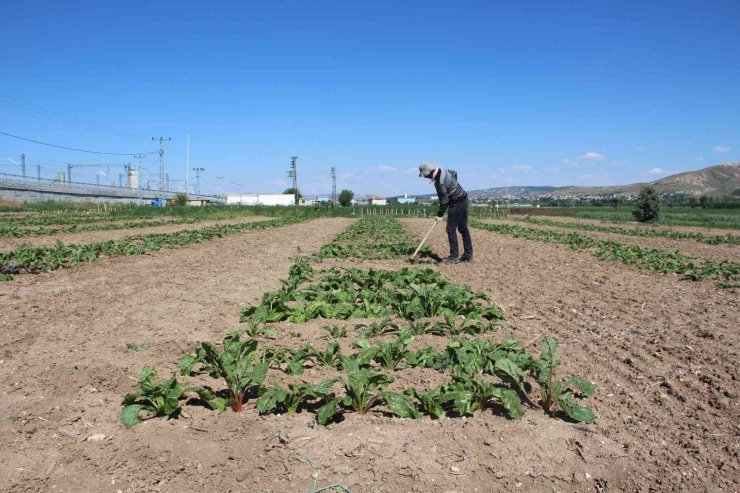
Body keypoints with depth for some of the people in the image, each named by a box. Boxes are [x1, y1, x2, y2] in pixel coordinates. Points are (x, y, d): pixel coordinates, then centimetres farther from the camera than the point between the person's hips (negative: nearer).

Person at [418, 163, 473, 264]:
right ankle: (468, 254, 17)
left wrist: (440, 215, -11)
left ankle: (454, 257, -3)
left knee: (451, 229, -5)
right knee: (463, 228, 12)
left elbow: (444, 200, -19)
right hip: (463, 199, 10)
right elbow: (454, 173, 23)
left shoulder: (439, 182, -23)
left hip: (456, 203, -10)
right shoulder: (442, 171, 4)